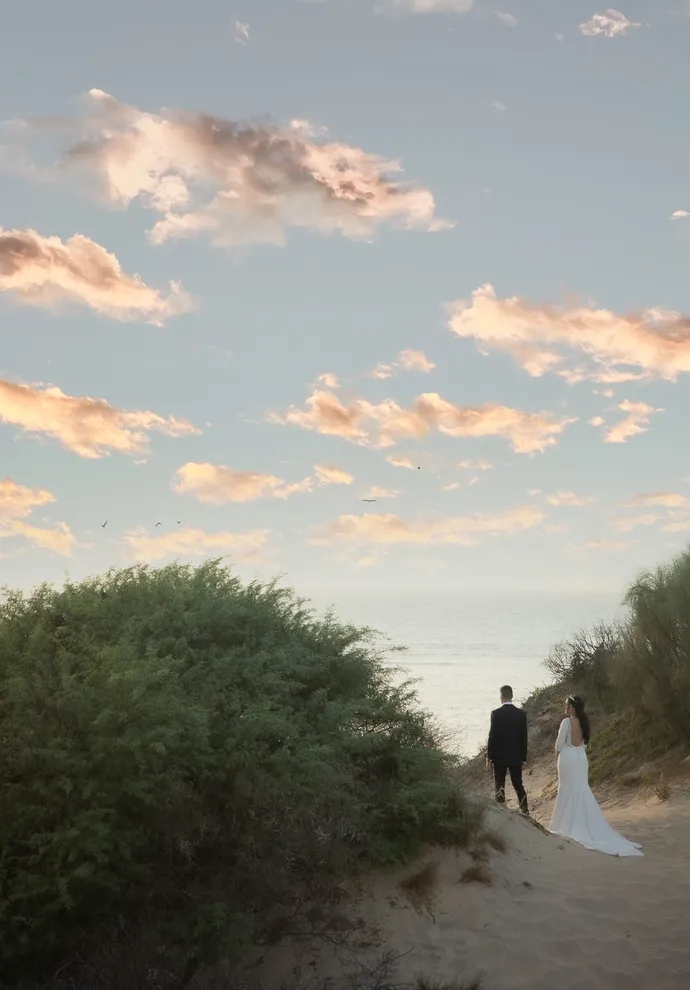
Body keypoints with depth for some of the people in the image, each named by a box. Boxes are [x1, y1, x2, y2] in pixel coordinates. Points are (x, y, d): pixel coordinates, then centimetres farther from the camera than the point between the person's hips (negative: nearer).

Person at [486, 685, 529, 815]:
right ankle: (524, 812, 12)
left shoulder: (496, 713, -13)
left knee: (499, 786, 7)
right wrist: (524, 758, 9)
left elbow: (492, 736, -12)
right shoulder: (521, 714, -3)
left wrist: (489, 757, -3)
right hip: (516, 756, 3)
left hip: (499, 756, -3)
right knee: (518, 785, 13)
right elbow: (524, 738, 1)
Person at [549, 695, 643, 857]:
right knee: (581, 790, 11)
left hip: (568, 758, -7)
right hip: (581, 758, 7)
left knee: (568, 790, 1)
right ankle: (583, 825, 14)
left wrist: (557, 757, 5)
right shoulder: (583, 722, 6)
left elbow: (559, 743, -11)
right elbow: (585, 743, 13)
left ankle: (569, 825, 6)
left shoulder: (566, 722, -16)